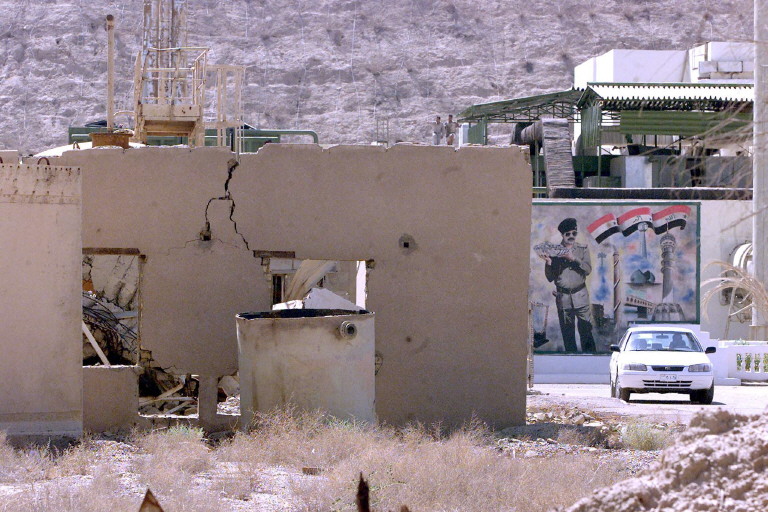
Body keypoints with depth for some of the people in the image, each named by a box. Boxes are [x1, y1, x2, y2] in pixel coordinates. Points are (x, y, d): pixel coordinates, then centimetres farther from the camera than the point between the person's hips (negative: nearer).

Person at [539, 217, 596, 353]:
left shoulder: (582, 249, 7)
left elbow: (588, 269, -6)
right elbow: (550, 278, 7)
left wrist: (574, 259, -18)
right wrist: (548, 263, -11)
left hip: (580, 296, -1)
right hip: (563, 297, 1)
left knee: (586, 331, -4)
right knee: (567, 333, 3)